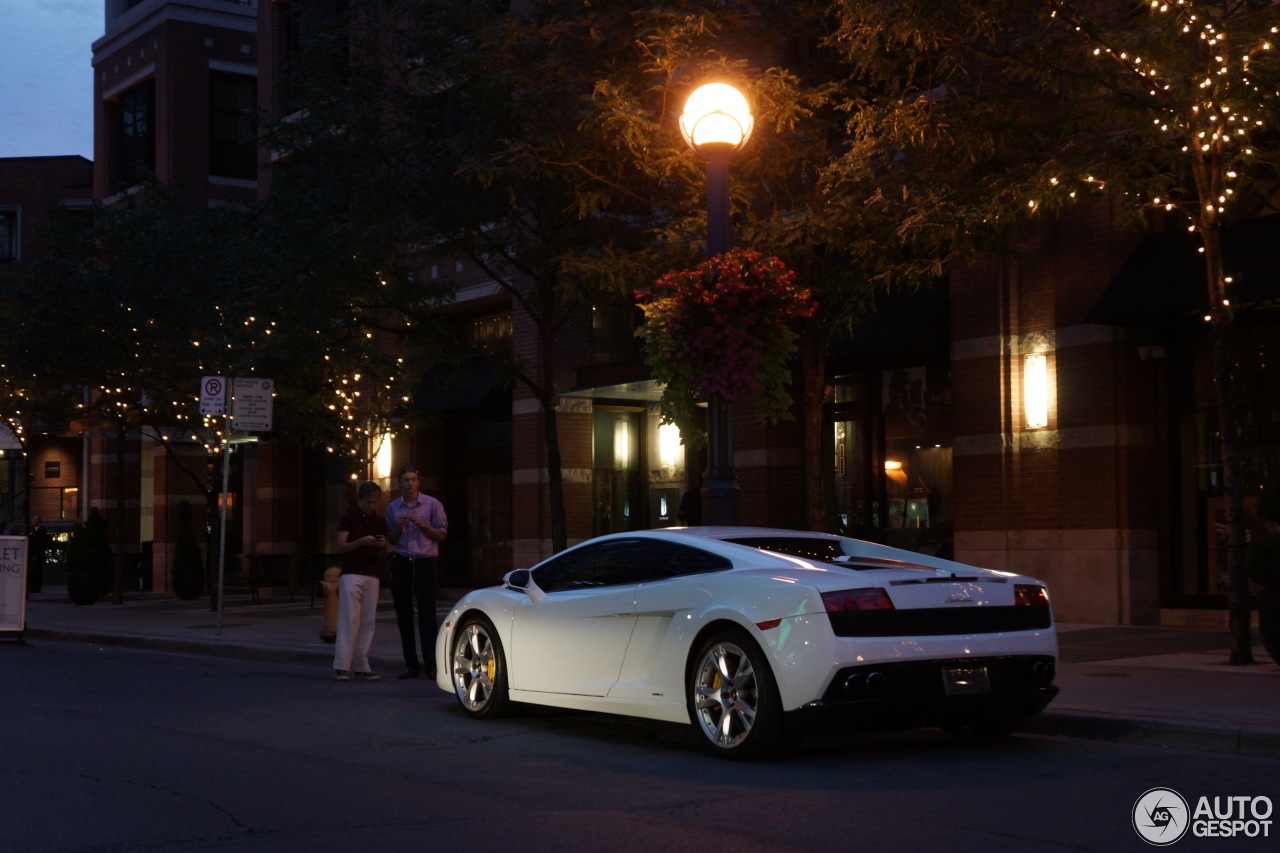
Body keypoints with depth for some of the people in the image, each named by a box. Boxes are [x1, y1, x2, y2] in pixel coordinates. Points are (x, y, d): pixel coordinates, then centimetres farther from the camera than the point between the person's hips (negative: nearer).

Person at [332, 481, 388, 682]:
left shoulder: (380, 521, 13)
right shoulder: (348, 518, 1)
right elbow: (341, 547, -5)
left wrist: (383, 545, -7)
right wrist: (362, 541, -20)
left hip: (372, 576, 5)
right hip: (351, 573, -4)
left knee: (367, 622, 1)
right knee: (349, 620, -11)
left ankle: (361, 667, 4)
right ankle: (341, 666, -12)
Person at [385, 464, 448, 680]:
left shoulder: (432, 504, 3)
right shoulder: (393, 508, 12)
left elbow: (442, 534, 4)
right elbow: (391, 540, 16)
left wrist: (423, 525, -11)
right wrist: (399, 527, -4)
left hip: (424, 563, -3)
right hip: (401, 563, 3)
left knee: (427, 615, -9)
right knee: (404, 616, 3)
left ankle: (431, 664, -11)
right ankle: (411, 664, 8)